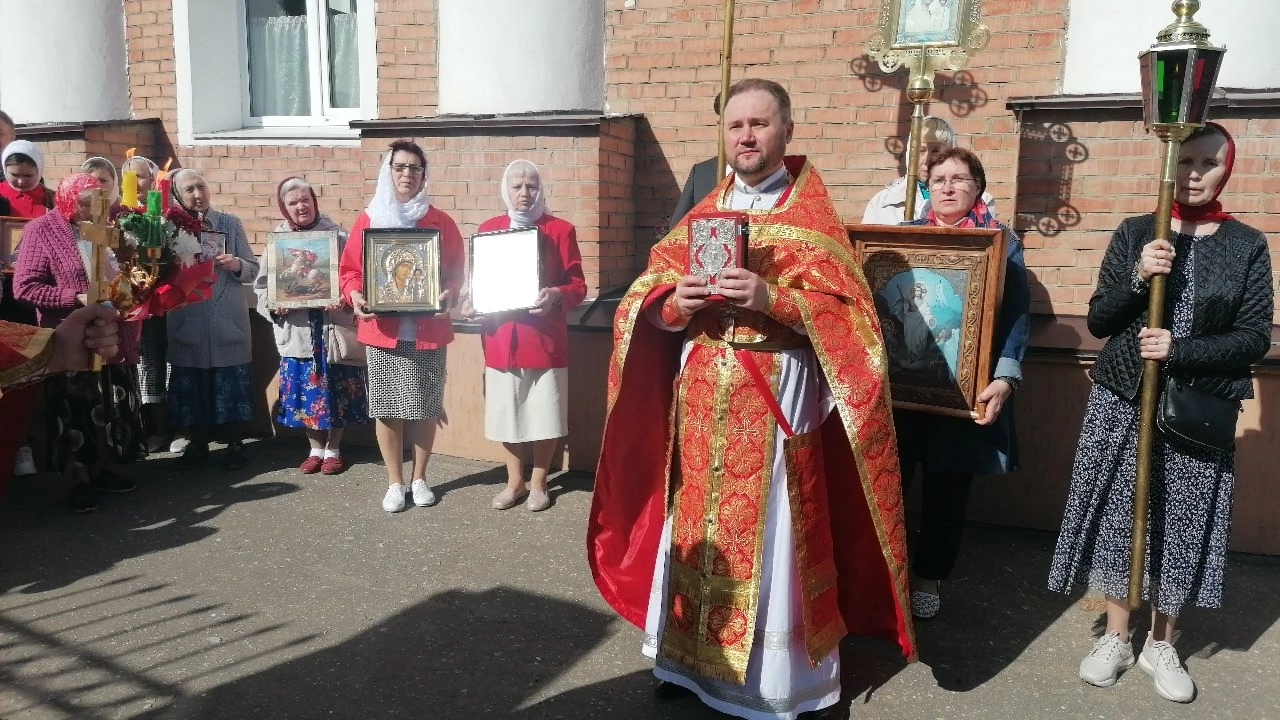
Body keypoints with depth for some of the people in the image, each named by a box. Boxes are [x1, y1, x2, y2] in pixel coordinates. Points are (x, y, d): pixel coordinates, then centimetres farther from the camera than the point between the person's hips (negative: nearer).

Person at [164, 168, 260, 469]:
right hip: (187, 323, 1)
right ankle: (197, 442, 25)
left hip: (228, 322, -1)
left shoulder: (230, 224, 1)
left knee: (231, 383, 4)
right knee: (190, 384, 10)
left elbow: (253, 269, 2)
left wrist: (237, 265, -19)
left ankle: (235, 443, 17)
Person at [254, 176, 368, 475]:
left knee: (336, 388, 4)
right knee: (304, 390, 8)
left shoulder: (337, 236, -2)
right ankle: (316, 449, 24)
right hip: (297, 330, 2)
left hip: (333, 326, -2)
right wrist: (274, 304, -10)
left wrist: (345, 300, -21)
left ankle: (333, 450, 20)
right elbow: (261, 285, 9)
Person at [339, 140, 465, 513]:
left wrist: (448, 294, -14)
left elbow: (456, 270, 6)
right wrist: (355, 296, -14)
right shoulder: (368, 220, 3)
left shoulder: (441, 222, 3)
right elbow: (350, 269, 5)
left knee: (425, 409, 7)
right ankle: (394, 482, 19)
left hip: (428, 331, 0)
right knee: (386, 409, 5)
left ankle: (419, 478, 23)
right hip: (382, 331, 0)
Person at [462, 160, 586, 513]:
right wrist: (471, 302, -6)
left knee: (543, 413, 4)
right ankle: (514, 481, 25)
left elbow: (578, 286, -2)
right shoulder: (488, 229, 8)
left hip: (546, 337, -2)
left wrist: (556, 295, -22)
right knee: (507, 412, 9)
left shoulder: (561, 230, -1)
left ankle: (538, 483, 21)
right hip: (501, 336, 3)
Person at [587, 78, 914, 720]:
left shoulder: (814, 216, -1)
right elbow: (647, 299, 7)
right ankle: (692, 656, 28)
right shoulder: (701, 214, 11)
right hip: (700, 396, 4)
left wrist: (771, 298, -24)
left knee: (773, 535, 1)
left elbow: (847, 313, -11)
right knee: (696, 527, 11)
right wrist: (674, 305, -15)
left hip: (777, 398, -4)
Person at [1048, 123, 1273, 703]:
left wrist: (1179, 351, -18)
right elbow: (1098, 320, -1)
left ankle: (1161, 645, 24)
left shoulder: (1248, 246, 1)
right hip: (1123, 402, 0)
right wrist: (1137, 279, -18)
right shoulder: (1135, 233, 3)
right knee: (1119, 515, 5)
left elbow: (1255, 338, -4)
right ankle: (1115, 638, 21)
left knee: (1181, 523, 7)